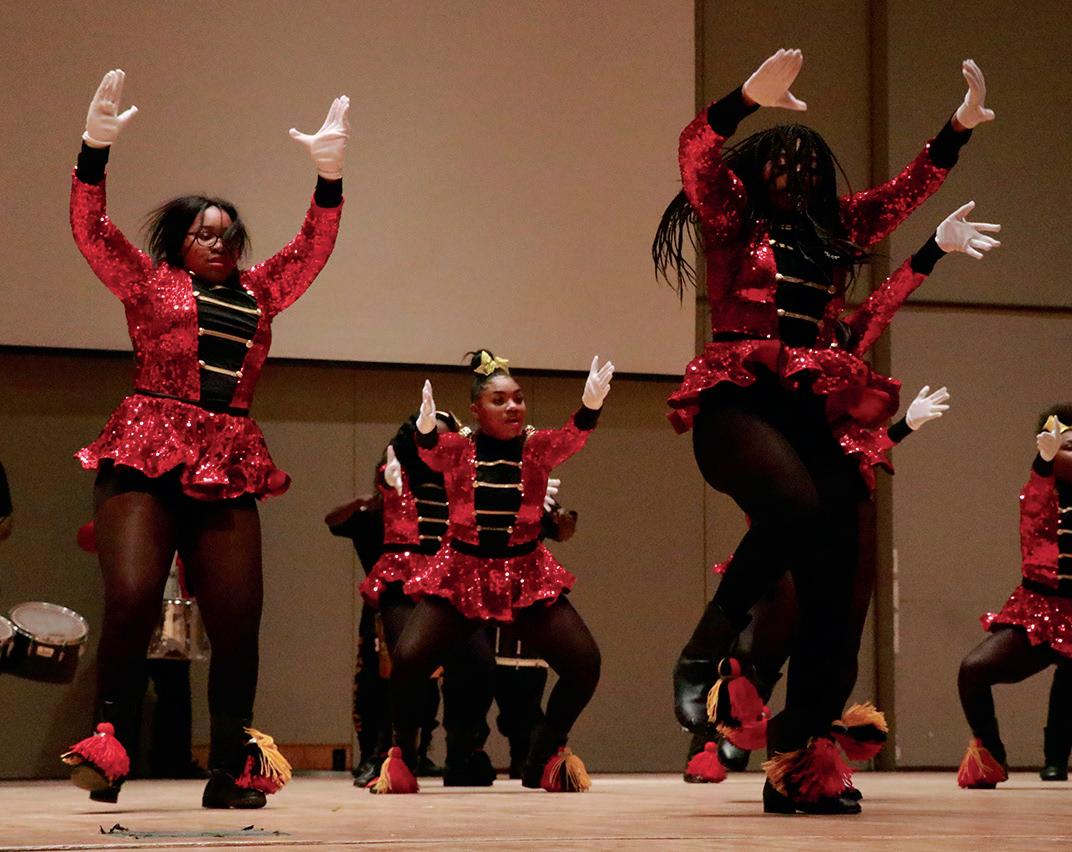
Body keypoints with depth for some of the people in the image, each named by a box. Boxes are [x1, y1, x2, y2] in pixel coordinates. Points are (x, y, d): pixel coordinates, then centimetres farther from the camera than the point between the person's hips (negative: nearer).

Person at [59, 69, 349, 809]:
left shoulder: (259, 294, 21)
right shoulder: (148, 282, 11)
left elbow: (314, 247, 23)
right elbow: (91, 229, 2)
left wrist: (329, 172, 11)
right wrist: (96, 146, -9)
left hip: (228, 469, 4)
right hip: (146, 460, -4)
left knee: (238, 622, -2)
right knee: (132, 599, -21)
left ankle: (231, 769, 4)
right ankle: (106, 749, -16)